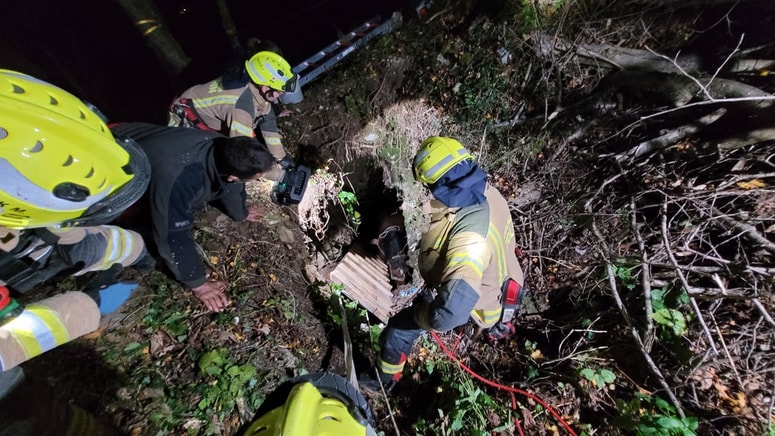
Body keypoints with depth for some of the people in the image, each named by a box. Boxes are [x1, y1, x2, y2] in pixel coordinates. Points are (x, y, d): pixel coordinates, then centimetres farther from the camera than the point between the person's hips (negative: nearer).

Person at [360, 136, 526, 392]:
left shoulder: (469, 241, -44)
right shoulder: (486, 192, -18)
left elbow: (449, 313, -45)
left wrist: (421, 313, -24)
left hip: (477, 303, -7)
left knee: (400, 328, 3)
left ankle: (384, 379, 34)